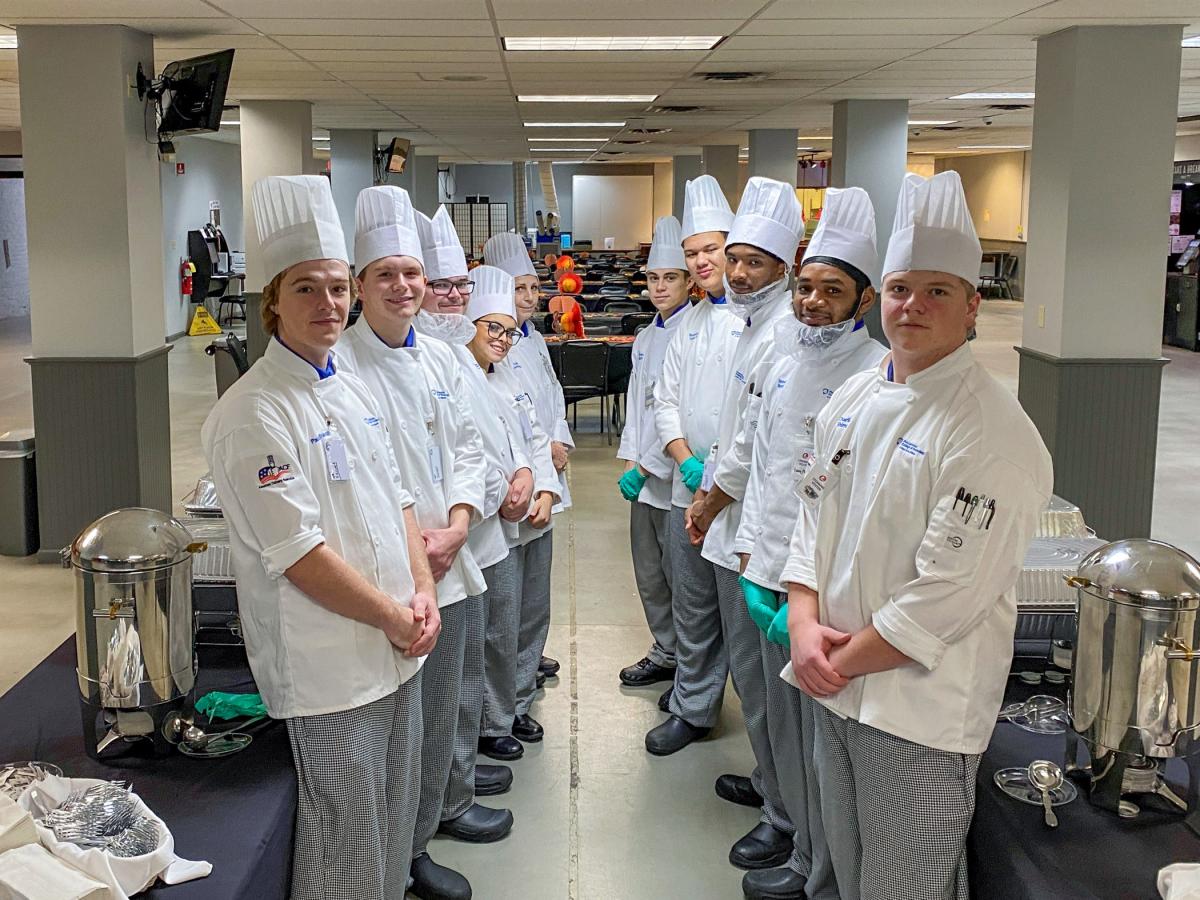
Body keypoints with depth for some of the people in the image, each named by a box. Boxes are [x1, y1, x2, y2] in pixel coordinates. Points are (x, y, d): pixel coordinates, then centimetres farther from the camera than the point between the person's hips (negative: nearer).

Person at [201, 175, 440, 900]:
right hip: (328, 669, -8)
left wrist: (422, 595, -1)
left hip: (396, 649, 8)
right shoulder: (254, 414, -17)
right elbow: (299, 553, -21)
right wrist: (395, 619, -13)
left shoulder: (354, 391, 9)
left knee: (395, 820, 20)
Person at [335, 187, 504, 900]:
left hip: (448, 565, 6)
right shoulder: (340, 365, -9)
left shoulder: (441, 359, 11)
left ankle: (437, 810, 35)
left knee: (439, 709, 17)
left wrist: (456, 525, -2)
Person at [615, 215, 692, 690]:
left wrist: (647, 466, -15)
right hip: (644, 474, 8)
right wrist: (630, 458, 5)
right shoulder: (645, 338, 14)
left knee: (679, 572, 1)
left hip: (677, 472, -8)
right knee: (648, 571, 16)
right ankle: (665, 653, 31)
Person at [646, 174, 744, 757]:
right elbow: (665, 400, 14)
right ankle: (692, 707, 28)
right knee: (692, 606, 14)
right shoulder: (688, 324, 15)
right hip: (689, 487, 6)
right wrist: (687, 461, -2)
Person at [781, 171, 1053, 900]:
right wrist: (806, 624, -5)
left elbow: (947, 597, -22)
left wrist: (842, 663, -14)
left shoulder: (996, 436, -18)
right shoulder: (853, 400, 6)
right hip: (837, 697, 7)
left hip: (921, 714, -7)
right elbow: (813, 519, 10)